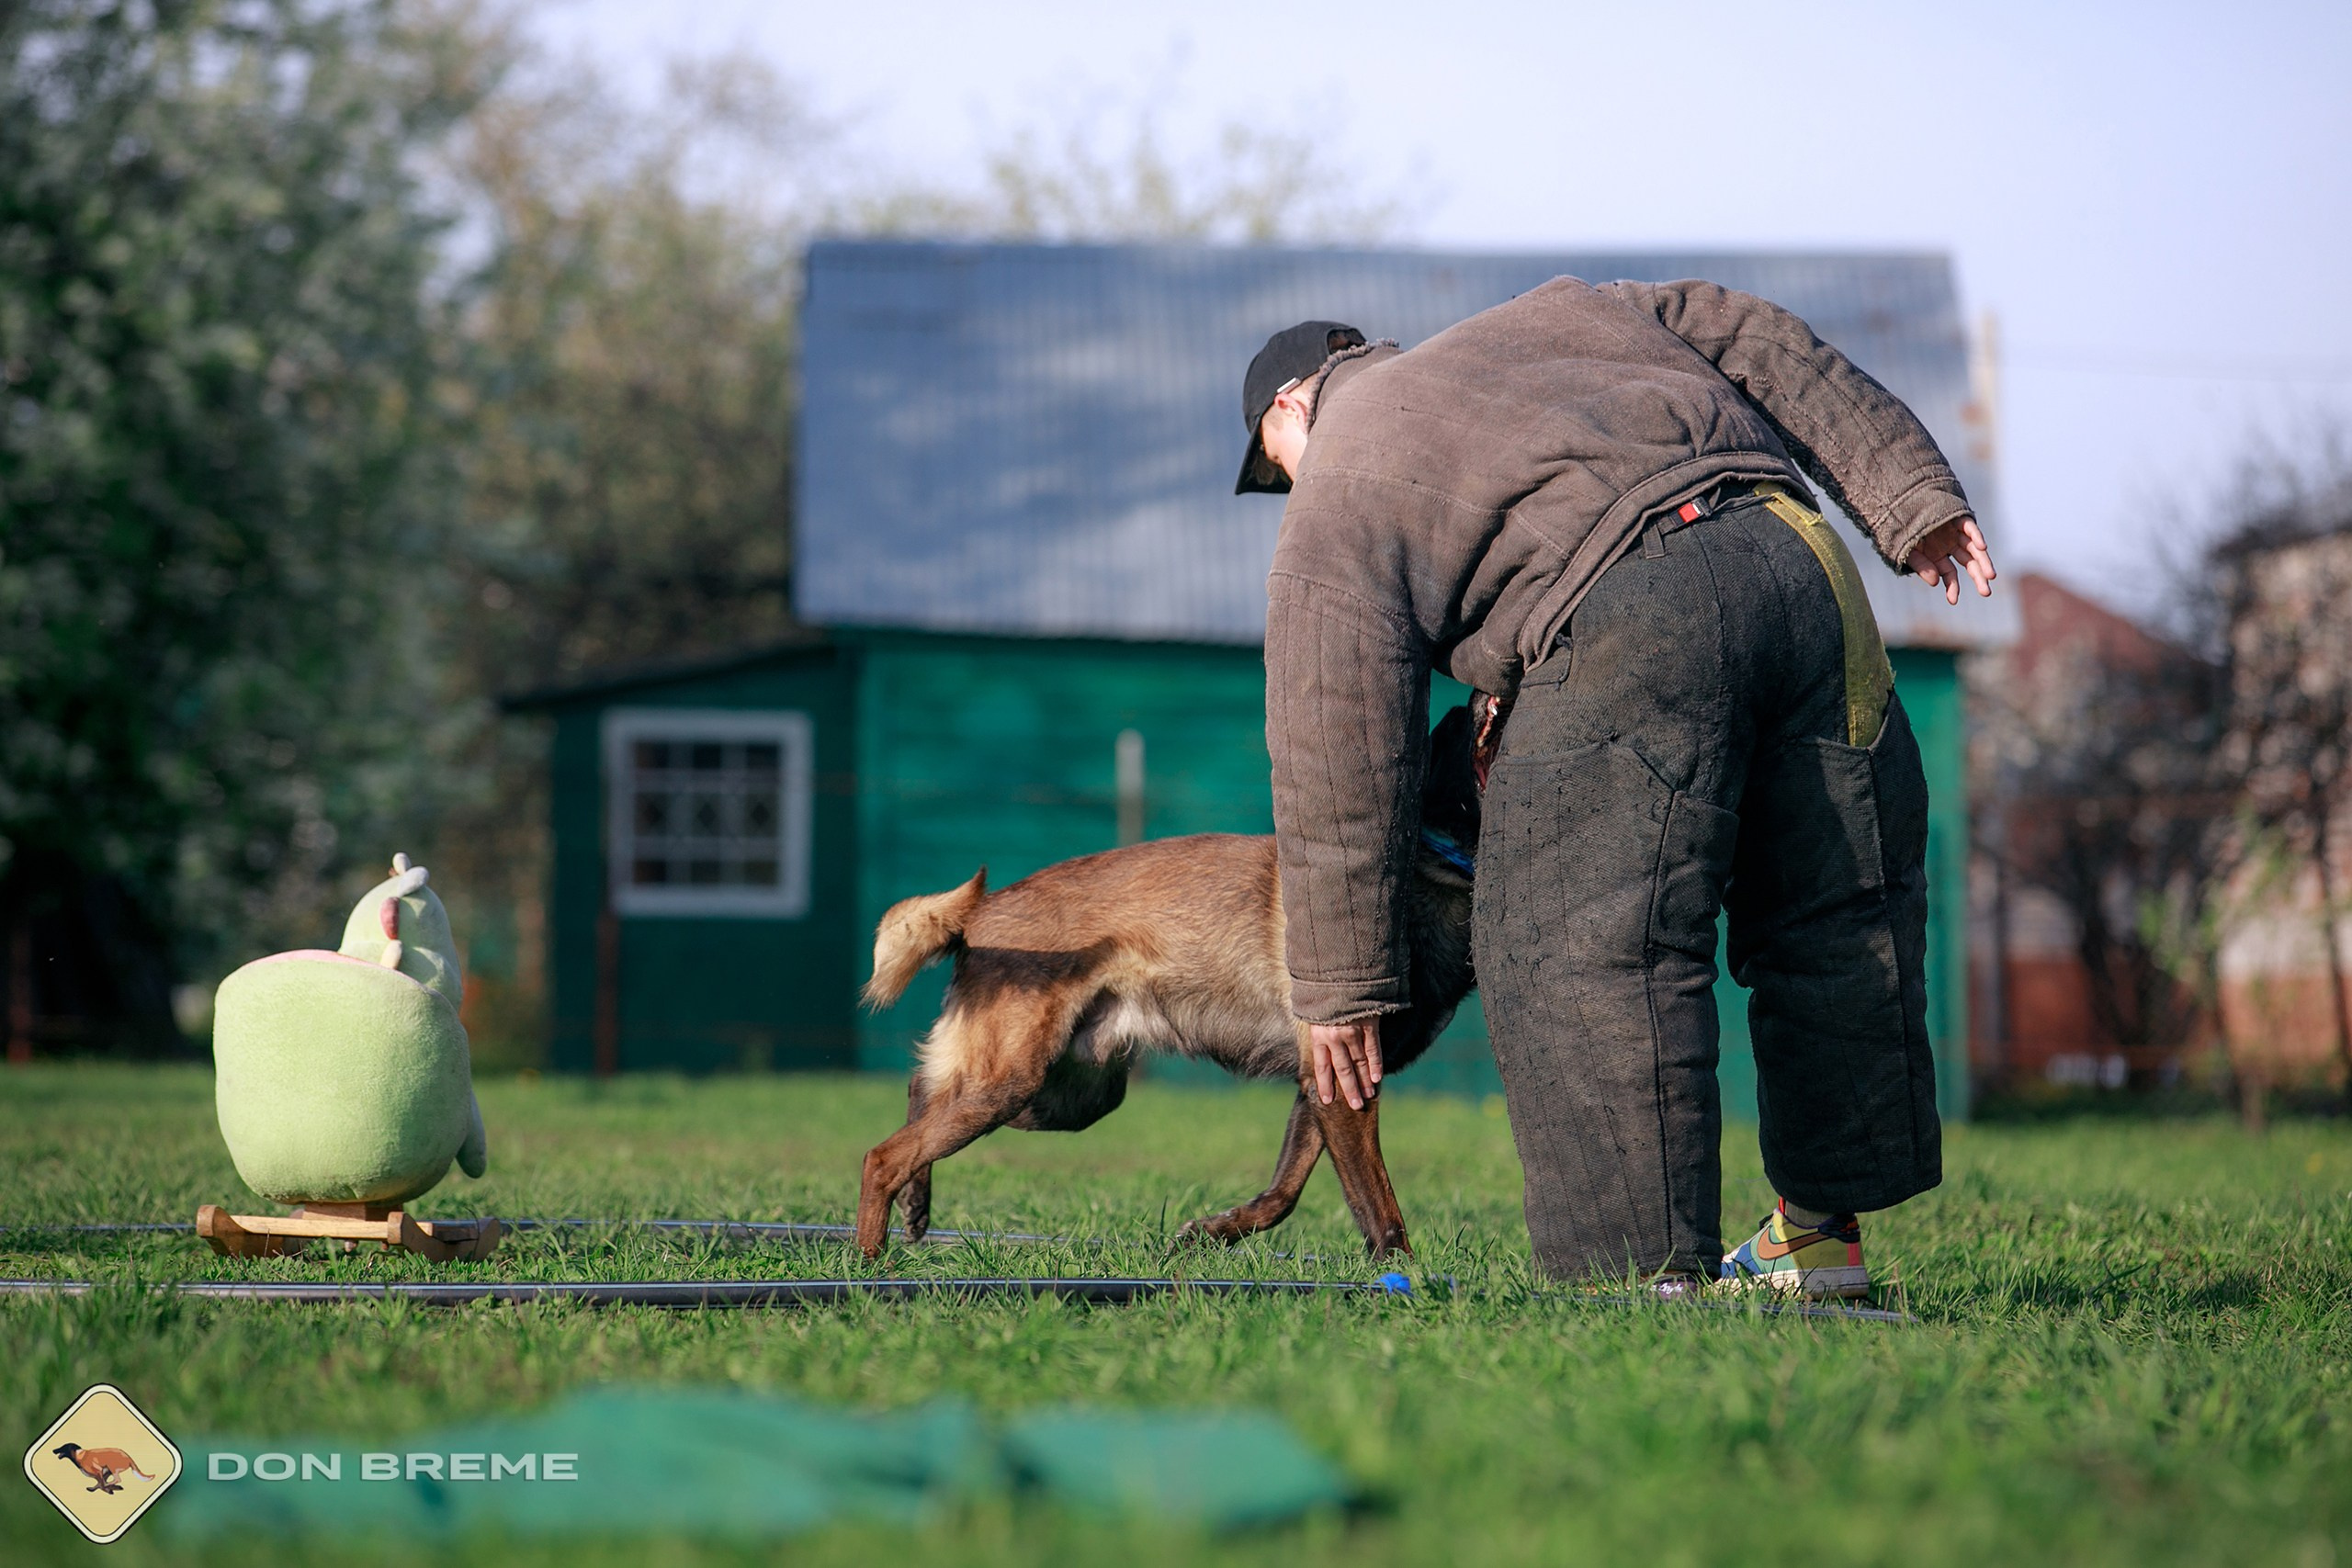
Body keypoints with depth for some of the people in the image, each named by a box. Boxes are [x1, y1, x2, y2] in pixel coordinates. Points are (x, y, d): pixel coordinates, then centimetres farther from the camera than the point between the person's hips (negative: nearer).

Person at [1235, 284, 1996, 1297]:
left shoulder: (1334, 503, 17)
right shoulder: (1535, 321, 35)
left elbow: (1337, 759, 9)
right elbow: (1759, 347, 27)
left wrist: (1342, 986, 12)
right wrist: (1914, 497, 22)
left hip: (1622, 625, -7)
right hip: (1798, 559, 7)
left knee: (1579, 955, -3)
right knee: (1839, 912, 19)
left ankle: (1650, 1269, -10)